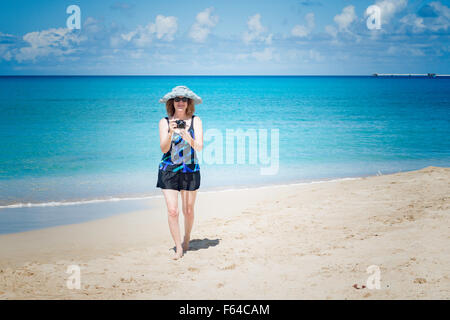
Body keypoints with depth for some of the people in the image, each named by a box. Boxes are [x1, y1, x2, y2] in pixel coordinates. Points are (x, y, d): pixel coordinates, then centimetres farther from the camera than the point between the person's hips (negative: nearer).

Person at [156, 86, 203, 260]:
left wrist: (187, 137, -27)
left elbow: (199, 147, -8)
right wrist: (170, 133, -24)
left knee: (188, 210, 8)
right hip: (169, 169, 0)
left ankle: (186, 239, 34)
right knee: (172, 210, -10)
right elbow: (164, 149, -6)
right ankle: (178, 247, 0)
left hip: (190, 170, 0)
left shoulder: (195, 121, 0)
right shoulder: (164, 122, 1)